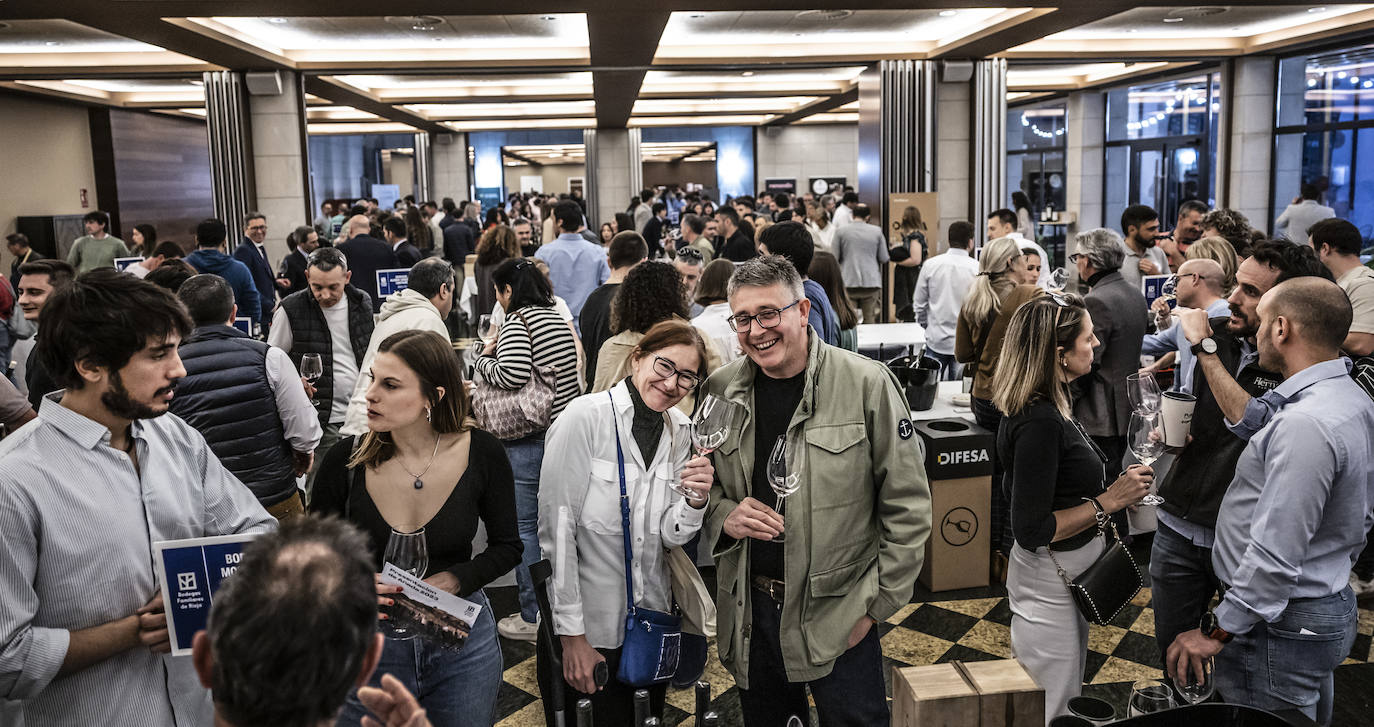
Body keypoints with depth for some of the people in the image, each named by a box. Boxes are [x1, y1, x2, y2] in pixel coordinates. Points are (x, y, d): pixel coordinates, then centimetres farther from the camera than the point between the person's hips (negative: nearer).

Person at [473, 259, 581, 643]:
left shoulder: (516, 322, -12)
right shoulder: (558, 319, 12)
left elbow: (512, 374, -27)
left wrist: (485, 358, -7)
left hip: (529, 439, -8)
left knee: (525, 526, 2)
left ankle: (533, 617, 10)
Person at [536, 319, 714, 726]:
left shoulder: (680, 430, -1)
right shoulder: (586, 417, -18)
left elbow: (670, 536, 1)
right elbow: (557, 528, -17)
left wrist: (696, 500, -21)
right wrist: (571, 635, -17)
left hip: (651, 625, 5)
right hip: (584, 631, -5)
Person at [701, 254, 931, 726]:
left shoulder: (866, 384, -12)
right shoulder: (720, 391, -1)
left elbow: (907, 506, -8)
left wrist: (878, 603, -8)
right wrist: (723, 514, -9)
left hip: (841, 616, -3)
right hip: (749, 612, 4)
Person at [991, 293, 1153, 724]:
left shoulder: (1051, 406, 3)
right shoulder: (1038, 422, -27)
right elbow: (1031, 530, -27)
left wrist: (1118, 492, 4)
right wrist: (1108, 501, -21)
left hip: (1071, 572, 10)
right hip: (1049, 579, -10)